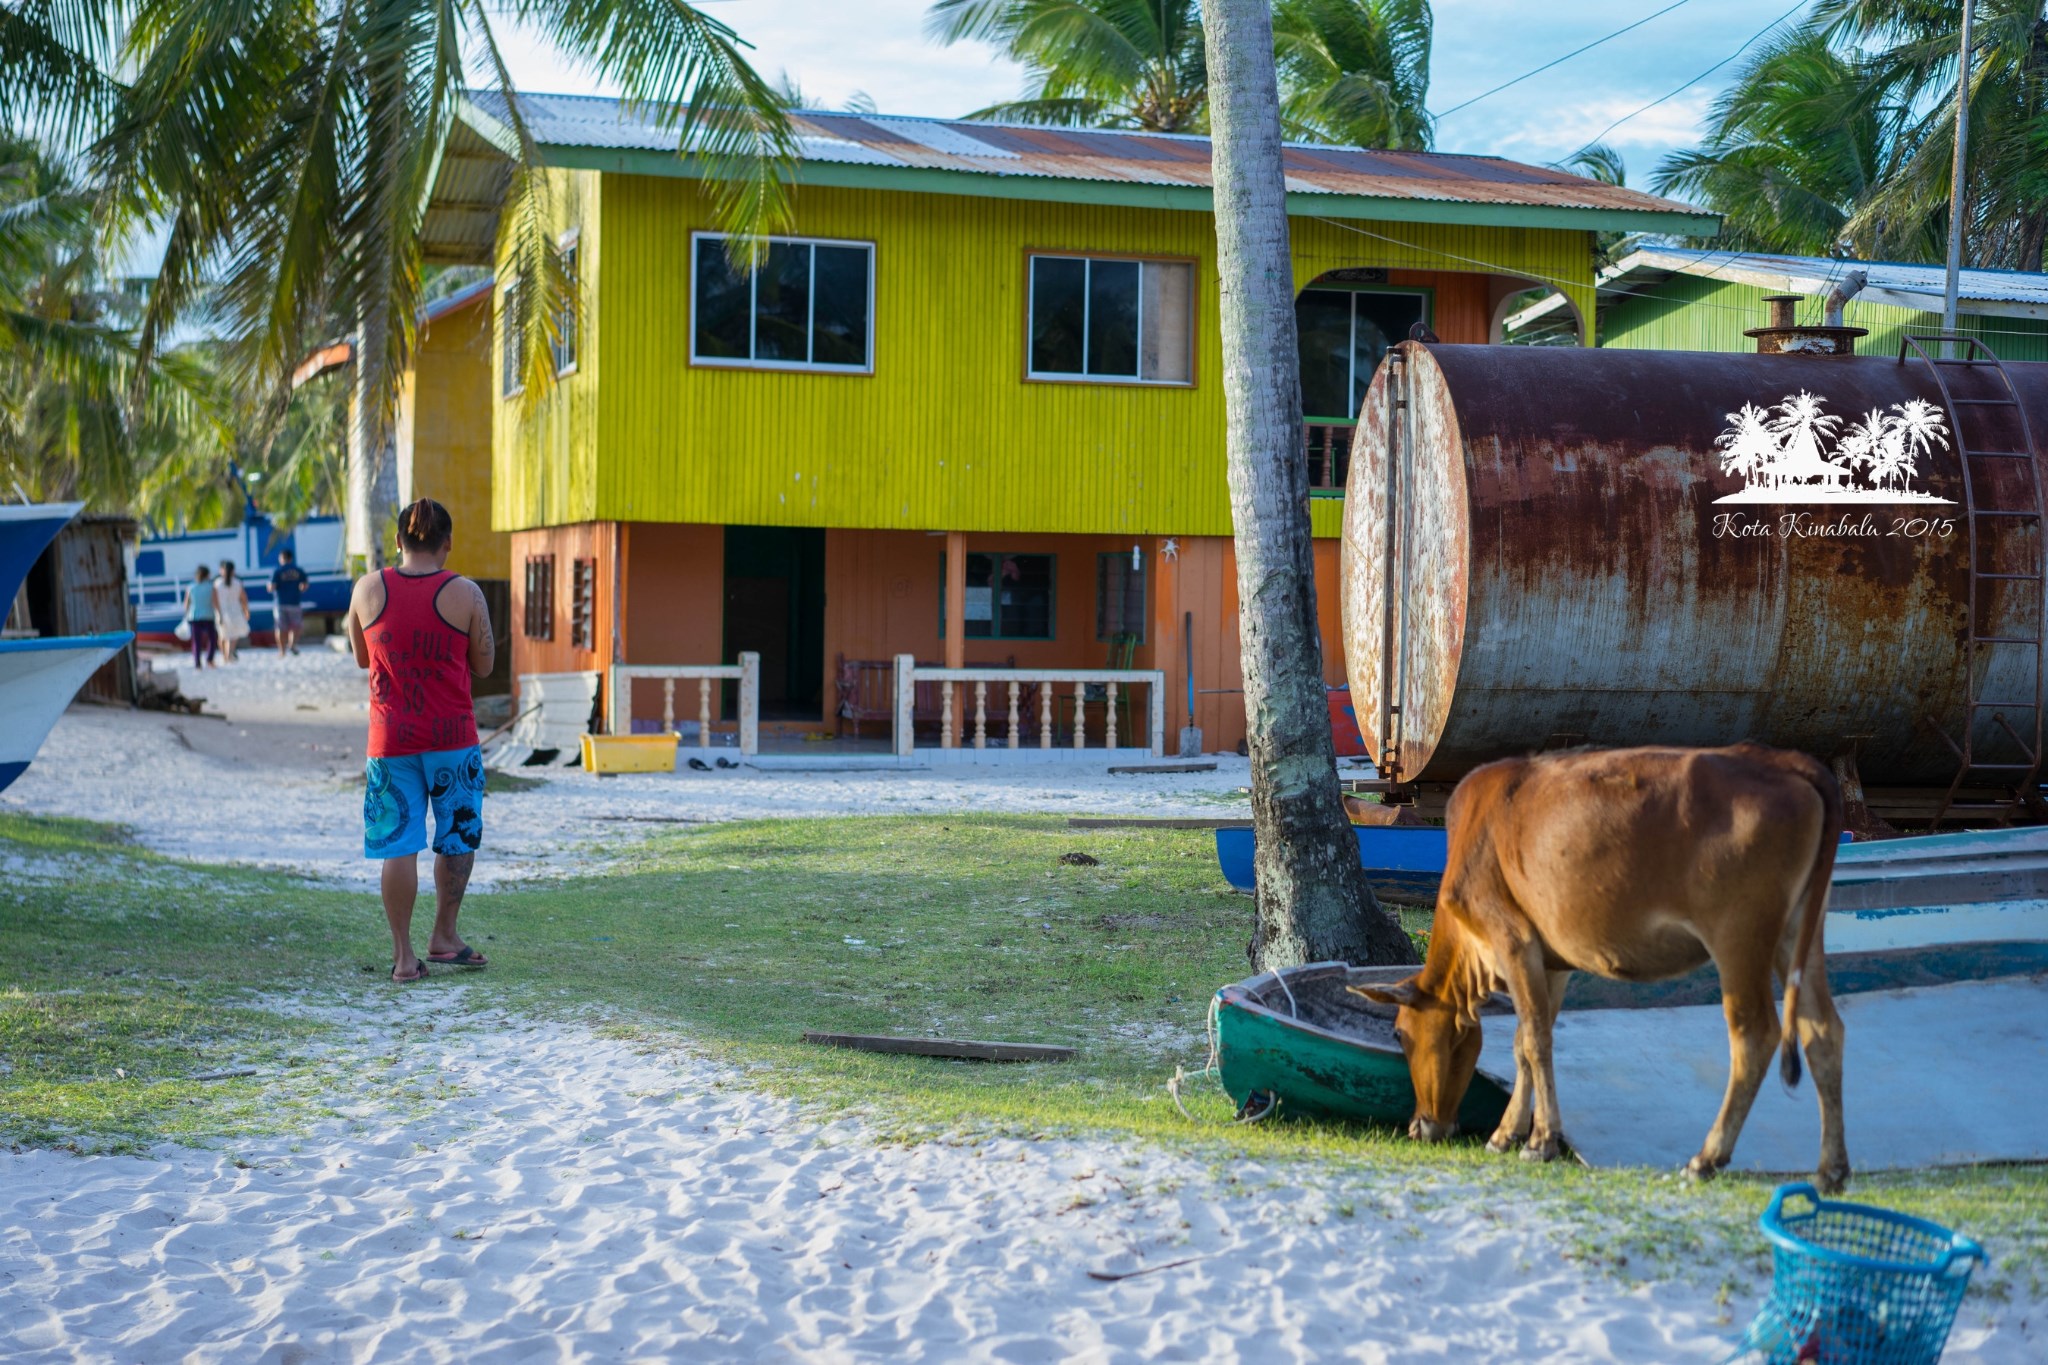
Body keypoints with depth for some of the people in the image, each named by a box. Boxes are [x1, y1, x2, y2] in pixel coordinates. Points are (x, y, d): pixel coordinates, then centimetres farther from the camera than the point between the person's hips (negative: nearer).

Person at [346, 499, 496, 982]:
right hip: (452, 739, -1)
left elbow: (361, 658, 11)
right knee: (457, 838, 17)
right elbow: (483, 666, 2)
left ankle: (403, 956, 4)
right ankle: (443, 937, 25)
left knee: (399, 847, 3)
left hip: (390, 739, 1)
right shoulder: (465, 593, -8)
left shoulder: (368, 589, -2)